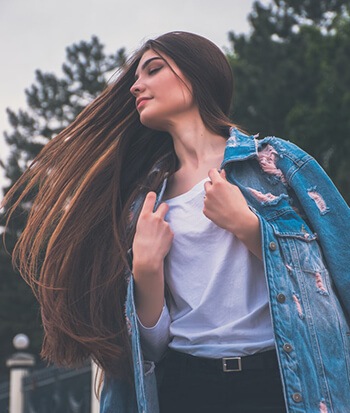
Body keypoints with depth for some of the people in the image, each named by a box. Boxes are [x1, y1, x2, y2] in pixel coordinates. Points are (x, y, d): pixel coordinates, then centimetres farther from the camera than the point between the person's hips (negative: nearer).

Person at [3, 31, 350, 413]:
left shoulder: (276, 161, 1)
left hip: (279, 382, -2)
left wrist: (245, 223, -11)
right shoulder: (148, 200, 10)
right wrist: (146, 268, -10)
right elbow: (154, 339, 7)